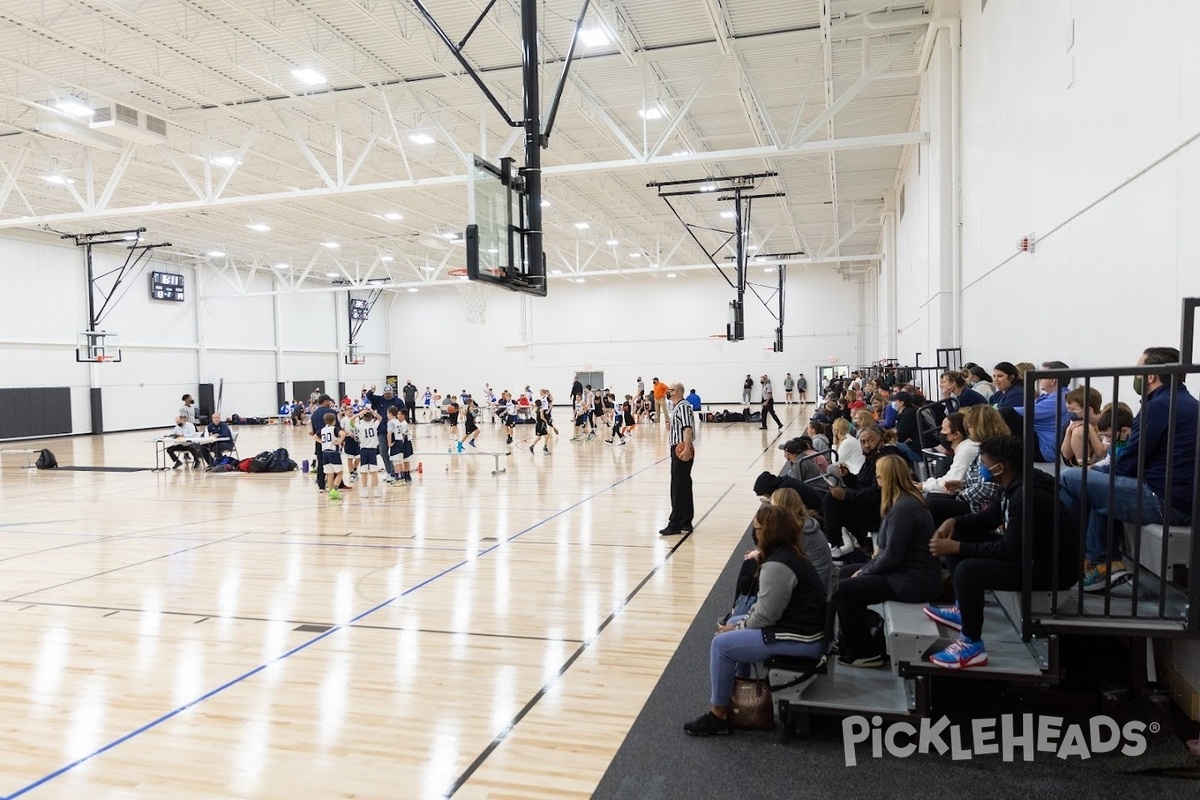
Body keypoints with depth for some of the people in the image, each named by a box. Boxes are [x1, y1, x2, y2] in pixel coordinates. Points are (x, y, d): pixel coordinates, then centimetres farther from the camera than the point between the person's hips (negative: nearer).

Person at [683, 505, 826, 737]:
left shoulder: (777, 566, -23)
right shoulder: (789, 553, 9)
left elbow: (765, 615, -21)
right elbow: (767, 604, 14)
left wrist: (739, 628, -3)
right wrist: (739, 624, 5)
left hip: (801, 639, -11)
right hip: (801, 626, 11)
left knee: (722, 644, -9)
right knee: (733, 623, 21)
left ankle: (718, 715, 3)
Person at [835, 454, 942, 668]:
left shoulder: (903, 508, -23)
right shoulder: (905, 500, 10)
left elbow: (892, 557, -24)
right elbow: (891, 548, 15)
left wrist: (864, 571, -10)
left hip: (914, 581, -11)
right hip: (908, 570, 11)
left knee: (842, 590, -13)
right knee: (845, 572, 17)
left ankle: (866, 652, 2)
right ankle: (851, 641, 23)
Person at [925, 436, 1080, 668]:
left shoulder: (1028, 497, -28)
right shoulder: (1016, 484, 1)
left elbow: (1008, 551, -27)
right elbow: (989, 517, 16)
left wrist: (957, 547, -22)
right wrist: (955, 522, -2)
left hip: (1053, 567, -10)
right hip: (1030, 549, 10)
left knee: (968, 570, -27)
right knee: (958, 535, 9)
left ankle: (972, 646, -11)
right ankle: (963, 609, 16)